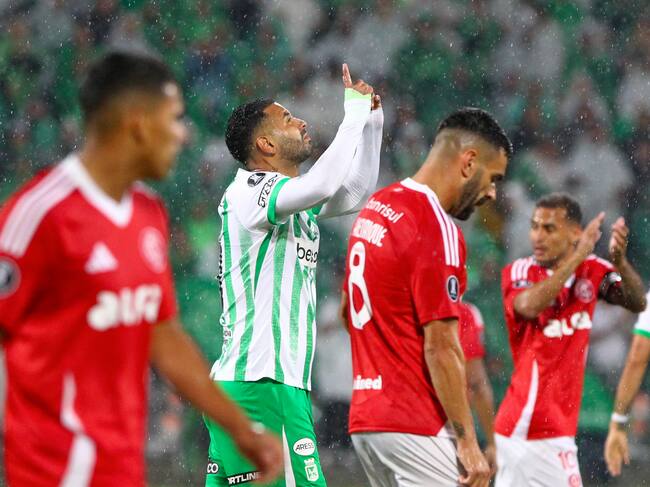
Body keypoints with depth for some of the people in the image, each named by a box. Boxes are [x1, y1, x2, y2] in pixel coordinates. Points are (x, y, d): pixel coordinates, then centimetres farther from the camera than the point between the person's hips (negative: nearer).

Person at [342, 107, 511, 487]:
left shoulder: (375, 208, 14)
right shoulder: (437, 228, -14)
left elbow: (348, 311, 25)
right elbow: (440, 346, -18)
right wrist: (467, 441, -16)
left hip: (365, 418, 9)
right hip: (417, 426, -9)